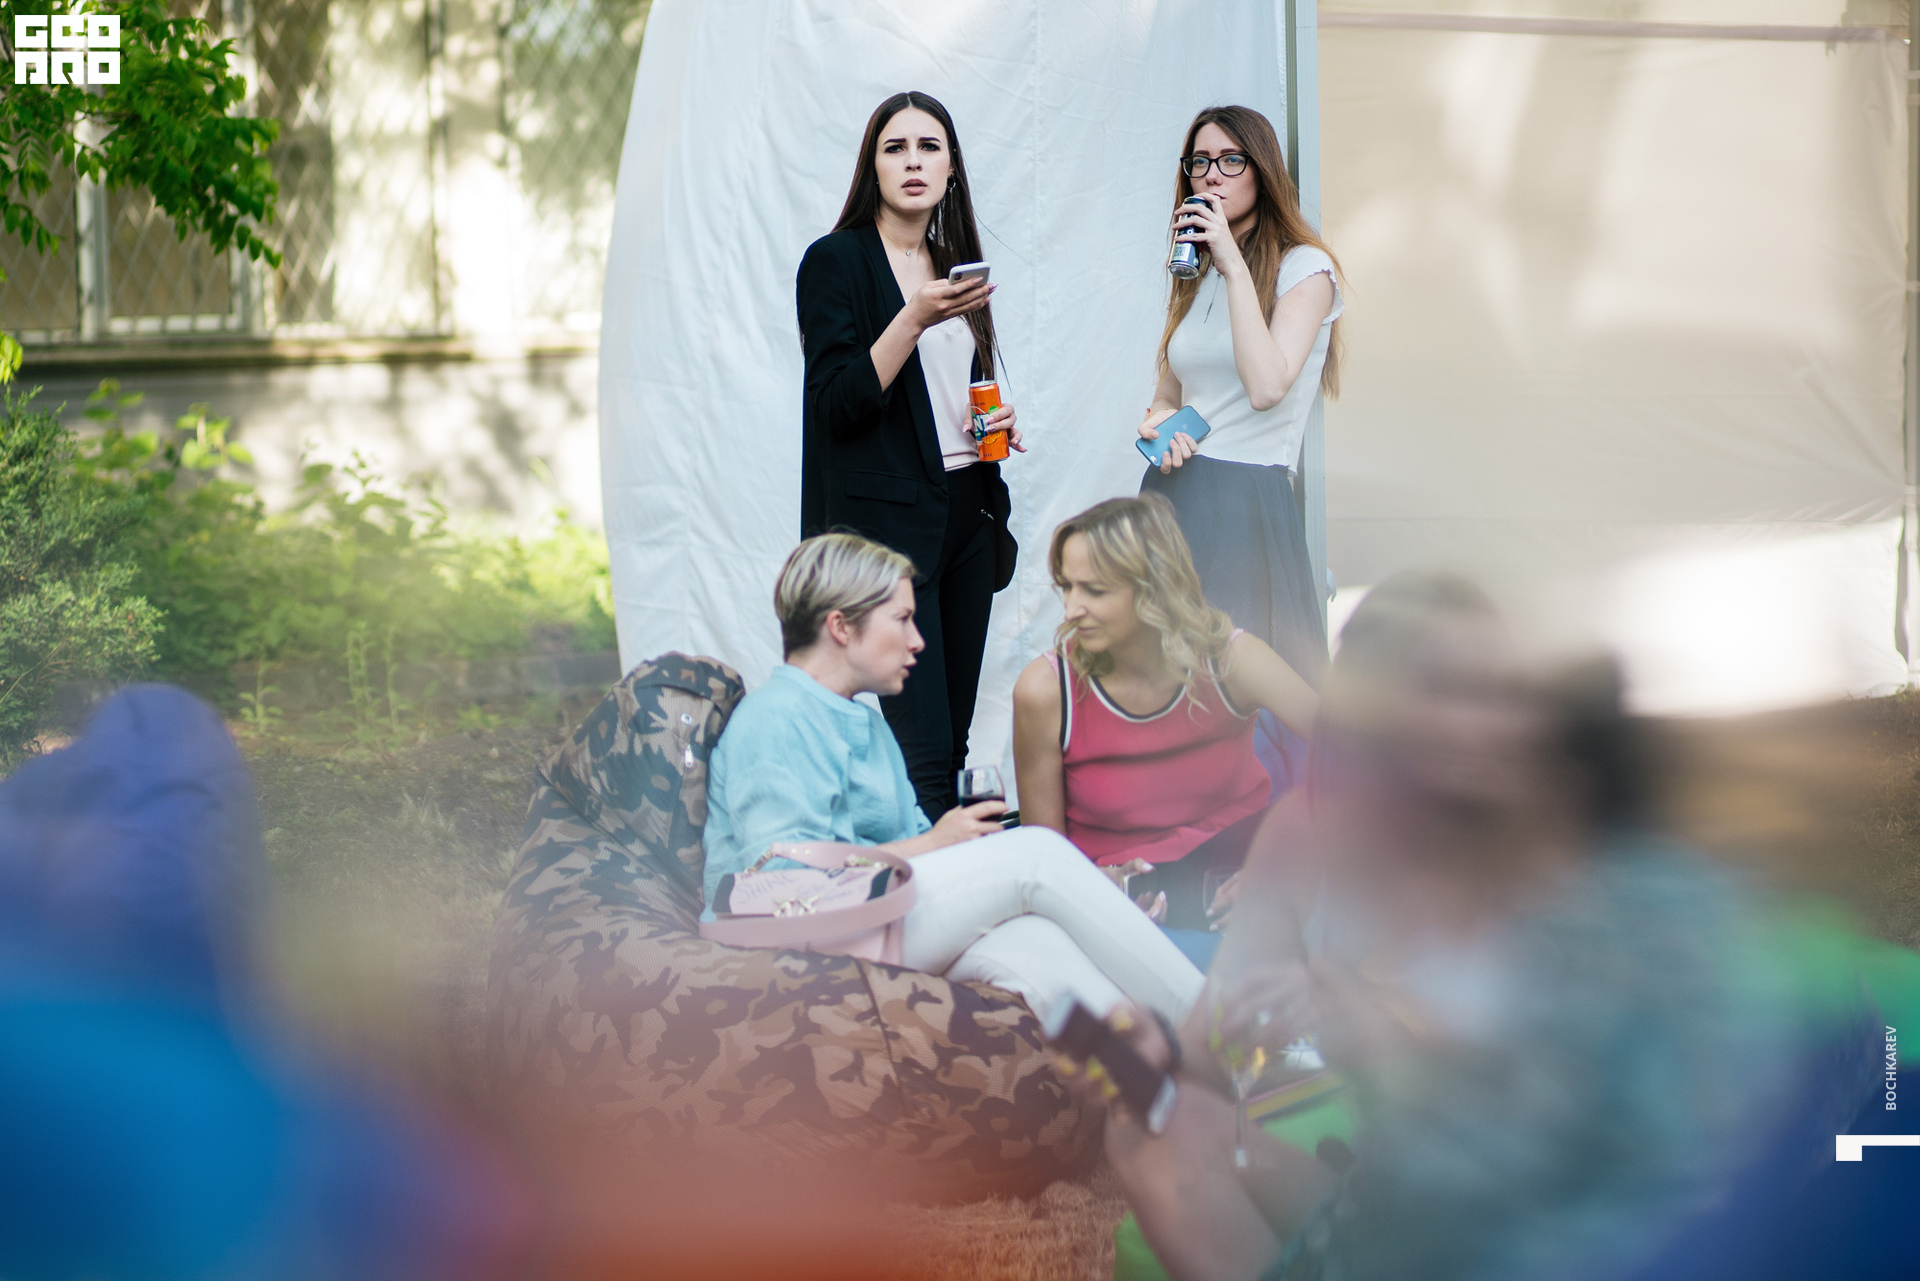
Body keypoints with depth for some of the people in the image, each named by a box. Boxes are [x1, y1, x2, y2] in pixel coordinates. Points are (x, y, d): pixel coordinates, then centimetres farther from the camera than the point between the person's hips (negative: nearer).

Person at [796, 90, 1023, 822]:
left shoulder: (956, 265, 16)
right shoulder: (836, 261, -4)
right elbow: (840, 402, -13)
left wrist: (995, 423, 7)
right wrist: (916, 318, -22)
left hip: (967, 510, 7)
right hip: (886, 519, -7)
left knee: (953, 738, 6)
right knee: (923, 746, -14)